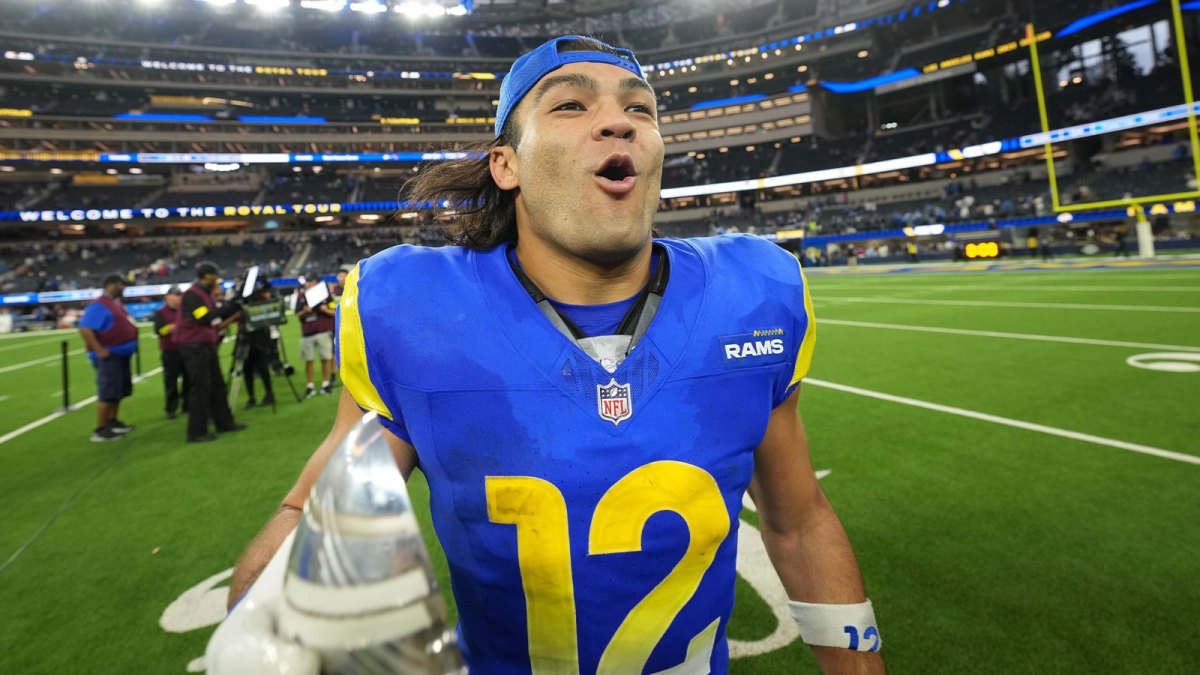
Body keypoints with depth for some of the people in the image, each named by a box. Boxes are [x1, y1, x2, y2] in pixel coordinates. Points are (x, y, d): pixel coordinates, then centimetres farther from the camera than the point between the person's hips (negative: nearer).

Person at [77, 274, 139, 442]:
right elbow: (85, 328, -23)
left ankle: (112, 422, 27)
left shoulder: (116, 303, 15)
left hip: (121, 354, 10)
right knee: (107, 393, -8)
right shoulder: (99, 305, -15)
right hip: (109, 356, -10)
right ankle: (100, 430, -2)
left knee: (119, 391, 16)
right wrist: (99, 350, -25)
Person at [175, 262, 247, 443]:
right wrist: (229, 307, -20)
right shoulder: (191, 295, -15)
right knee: (200, 387, -7)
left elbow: (214, 318, 16)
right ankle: (196, 432, 0)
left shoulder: (205, 294, 15)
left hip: (207, 344, 10)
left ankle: (224, 422, 23)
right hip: (195, 346, -10)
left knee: (217, 384, 13)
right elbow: (205, 318, -24)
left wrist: (233, 312, 5)